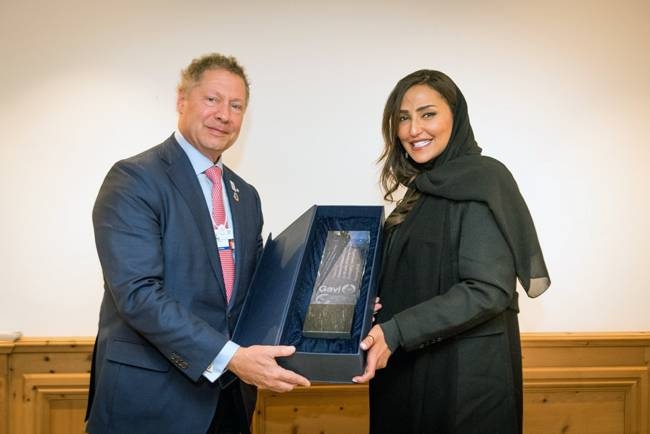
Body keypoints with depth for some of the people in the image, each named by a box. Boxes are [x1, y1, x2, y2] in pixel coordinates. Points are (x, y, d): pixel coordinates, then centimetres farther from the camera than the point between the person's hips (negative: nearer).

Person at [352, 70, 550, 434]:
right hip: (408, 370, 8)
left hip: (463, 375, -8)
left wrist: (395, 333, -26)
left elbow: (489, 291, -22)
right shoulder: (428, 187, 10)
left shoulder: (480, 180, -14)